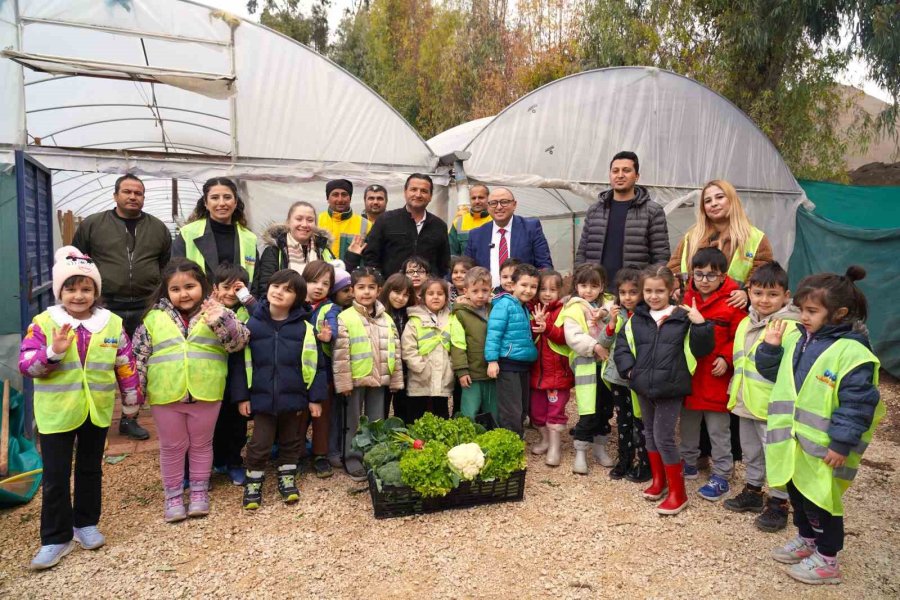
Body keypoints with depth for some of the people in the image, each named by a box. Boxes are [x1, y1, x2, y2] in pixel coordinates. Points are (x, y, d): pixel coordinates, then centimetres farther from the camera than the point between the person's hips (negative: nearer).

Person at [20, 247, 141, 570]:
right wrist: (53, 352, -30)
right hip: (56, 413, -2)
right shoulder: (43, 323, -9)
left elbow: (126, 366, 4)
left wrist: (131, 401, 8)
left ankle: (86, 523, 34)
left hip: (97, 411, 2)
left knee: (90, 470, 17)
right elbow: (25, 365, -13)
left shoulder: (112, 324, -3)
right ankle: (56, 537, 18)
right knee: (55, 477, 5)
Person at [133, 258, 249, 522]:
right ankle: (173, 495, 30)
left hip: (205, 394, 0)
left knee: (201, 444, 16)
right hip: (166, 396, 1)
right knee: (172, 447, 15)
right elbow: (139, 356, 5)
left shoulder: (216, 312, -1)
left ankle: (199, 491, 32)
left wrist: (221, 322, -28)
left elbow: (239, 341, -11)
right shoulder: (154, 318, 1)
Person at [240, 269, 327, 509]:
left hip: (294, 397, 0)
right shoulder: (253, 324, -5)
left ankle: (287, 478, 35)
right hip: (262, 397, 0)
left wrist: (315, 397, -5)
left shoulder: (304, 327, -7)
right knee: (259, 444, 9)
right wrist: (242, 396, -2)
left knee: (291, 442, 16)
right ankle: (253, 482, 28)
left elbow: (315, 365, -4)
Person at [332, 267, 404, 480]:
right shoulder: (345, 318, -9)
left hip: (378, 380, 5)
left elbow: (394, 351, 11)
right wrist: (344, 382, -14)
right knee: (353, 424, 8)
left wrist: (396, 380, 9)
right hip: (355, 380, -4)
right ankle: (353, 462, 19)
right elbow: (340, 354, -12)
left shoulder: (386, 319, 7)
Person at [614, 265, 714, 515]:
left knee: (664, 437, -3)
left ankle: (677, 492, 12)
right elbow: (622, 344, 10)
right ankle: (658, 480, 36)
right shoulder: (636, 319, 3)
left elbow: (702, 349, -8)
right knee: (649, 433, 18)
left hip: (670, 389, -5)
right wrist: (628, 368, -1)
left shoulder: (683, 318, -7)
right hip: (643, 387, 5)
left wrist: (700, 324, -21)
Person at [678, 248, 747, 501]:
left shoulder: (732, 303, -10)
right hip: (688, 374, 5)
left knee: (718, 430, 6)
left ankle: (721, 475, 19)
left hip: (716, 378, -5)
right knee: (688, 424, 19)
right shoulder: (686, 299, 3)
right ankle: (688, 463, 36)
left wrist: (725, 358, -19)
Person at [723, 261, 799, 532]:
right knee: (750, 451, 22)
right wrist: (735, 393, 18)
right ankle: (753, 491, 39)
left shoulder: (790, 329, -17)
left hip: (773, 408, -8)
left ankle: (778, 504, 21)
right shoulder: (745, 324, 8)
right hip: (746, 405, 8)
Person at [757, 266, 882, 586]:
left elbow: (857, 404, -20)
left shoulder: (852, 352, -19)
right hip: (793, 441, 8)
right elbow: (774, 373, 16)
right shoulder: (796, 340, 4)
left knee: (820, 500, 7)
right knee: (798, 493, 22)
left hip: (822, 448, -7)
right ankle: (806, 540, 43)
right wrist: (771, 347, -1)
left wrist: (841, 444, -20)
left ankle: (827, 560, 26)